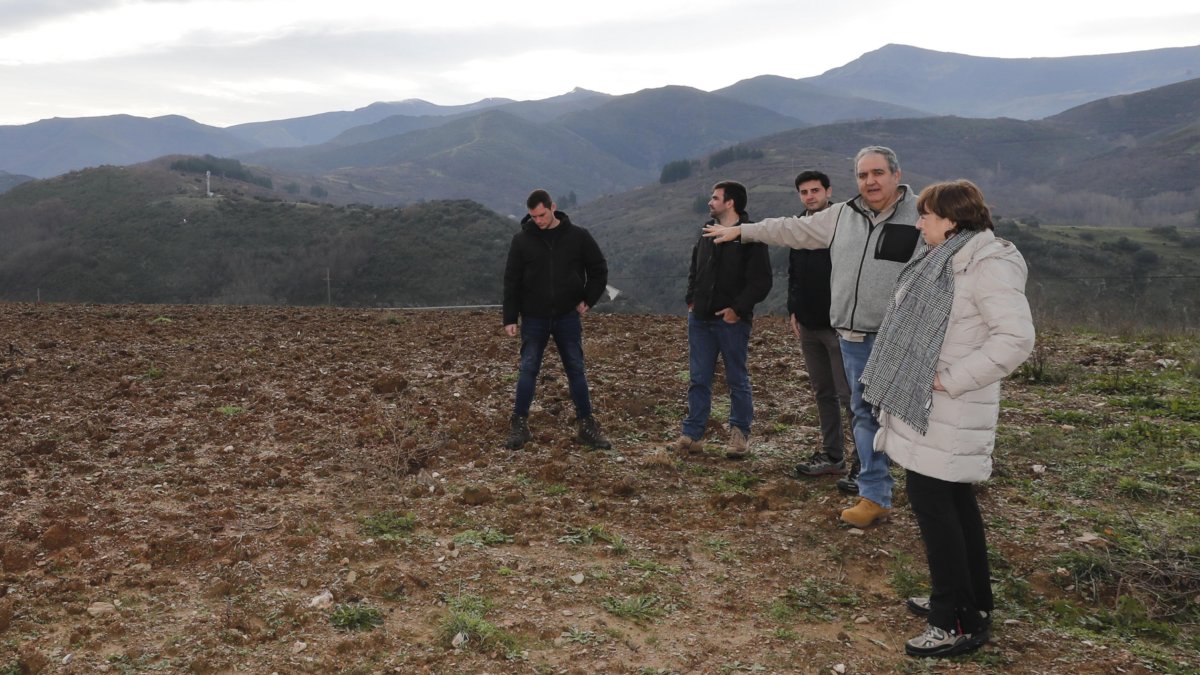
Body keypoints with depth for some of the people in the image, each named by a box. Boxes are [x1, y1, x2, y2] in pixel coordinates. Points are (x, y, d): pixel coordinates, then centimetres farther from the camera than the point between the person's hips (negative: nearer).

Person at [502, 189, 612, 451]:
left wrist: (588, 300, -2)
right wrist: (510, 318, -5)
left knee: (576, 370, 5)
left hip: (568, 317, 1)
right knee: (528, 370, 2)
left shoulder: (577, 236, -4)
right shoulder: (522, 240, -5)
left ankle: (587, 426, 13)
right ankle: (519, 424, 13)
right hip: (534, 319, 0)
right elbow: (511, 281, -2)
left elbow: (599, 269, 6)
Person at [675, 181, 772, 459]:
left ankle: (740, 434, 19)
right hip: (700, 319, 6)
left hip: (732, 320, -6)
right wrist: (691, 299, 11)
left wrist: (738, 309, -17)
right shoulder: (707, 233, 11)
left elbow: (761, 282, -13)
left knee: (737, 379, 7)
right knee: (698, 379, 7)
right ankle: (692, 434, 13)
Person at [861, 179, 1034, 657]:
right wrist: (914, 379, 9)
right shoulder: (946, 260, 13)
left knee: (931, 498, -7)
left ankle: (958, 623, 2)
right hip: (929, 404, 10)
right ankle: (971, 604, 28)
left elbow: (1016, 338, -26)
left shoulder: (988, 266, -18)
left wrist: (952, 379, -23)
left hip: (949, 411, -10)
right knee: (953, 499, 15)